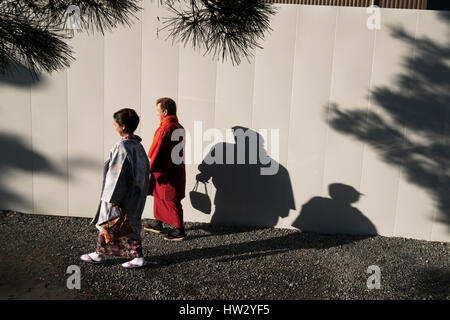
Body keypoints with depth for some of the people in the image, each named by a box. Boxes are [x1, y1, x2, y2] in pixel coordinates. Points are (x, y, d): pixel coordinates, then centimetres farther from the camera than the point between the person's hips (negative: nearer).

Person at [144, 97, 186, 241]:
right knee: (159, 196, 22)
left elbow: (159, 152, -21)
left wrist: (151, 169, -13)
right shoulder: (178, 127, 8)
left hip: (166, 173, -10)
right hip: (176, 169, 10)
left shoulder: (166, 128, -22)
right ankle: (157, 224, 37)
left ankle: (179, 231, 9)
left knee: (171, 201, 0)